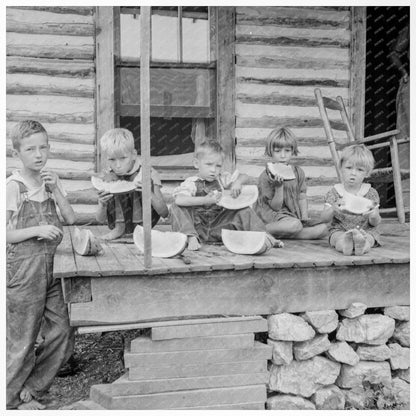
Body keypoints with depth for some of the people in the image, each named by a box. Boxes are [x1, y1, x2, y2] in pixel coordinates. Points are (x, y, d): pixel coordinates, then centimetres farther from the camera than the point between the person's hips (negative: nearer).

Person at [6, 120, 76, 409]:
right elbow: (6, 234, -12)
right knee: (22, 342, 4)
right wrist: (38, 230, -22)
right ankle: (9, 399, 26)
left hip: (51, 268, 6)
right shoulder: (13, 186, -9)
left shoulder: (52, 180, 9)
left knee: (62, 337, 8)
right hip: (23, 270, -6)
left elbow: (71, 220, 4)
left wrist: (55, 190, -7)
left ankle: (30, 392, 26)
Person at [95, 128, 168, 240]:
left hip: (144, 220, -2)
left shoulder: (147, 174, -13)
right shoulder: (107, 177, -6)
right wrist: (102, 205, -30)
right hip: (119, 220, 2)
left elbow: (165, 213, -15)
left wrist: (149, 194, -35)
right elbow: (100, 219, -5)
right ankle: (119, 228, -13)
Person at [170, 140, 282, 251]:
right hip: (197, 227, -4)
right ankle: (191, 238, -37)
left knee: (244, 210, -8)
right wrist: (205, 200, -37)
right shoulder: (191, 183, -12)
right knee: (176, 207, -26)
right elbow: (179, 200, -32)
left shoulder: (221, 179, 6)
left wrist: (238, 182, -12)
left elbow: (244, 177, 13)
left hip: (218, 229, 4)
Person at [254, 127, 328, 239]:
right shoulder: (265, 176, -8)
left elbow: (302, 198, 12)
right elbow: (275, 207, -9)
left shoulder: (298, 172, 8)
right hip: (272, 215, -6)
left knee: (323, 229, -16)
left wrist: (304, 217, -3)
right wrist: (279, 186, -23)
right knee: (295, 225, -37)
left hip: (295, 215, 6)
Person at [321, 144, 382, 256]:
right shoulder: (334, 192, 4)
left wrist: (374, 217, -23)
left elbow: (375, 223, 4)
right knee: (338, 238, -35)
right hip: (339, 230, -1)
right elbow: (325, 218, -3)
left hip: (366, 230, 1)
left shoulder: (371, 193, 6)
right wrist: (333, 210, -27)